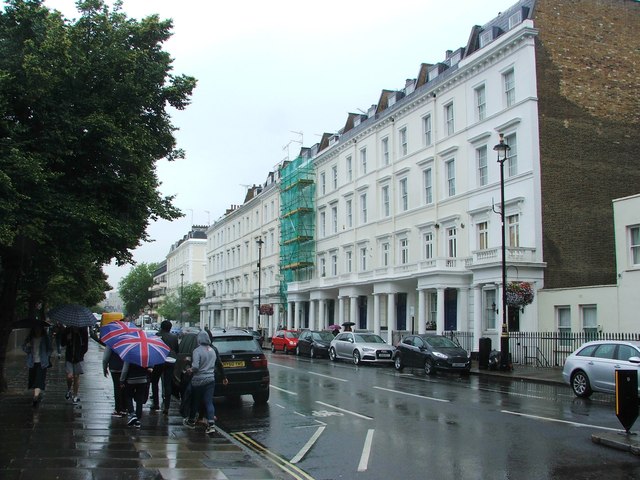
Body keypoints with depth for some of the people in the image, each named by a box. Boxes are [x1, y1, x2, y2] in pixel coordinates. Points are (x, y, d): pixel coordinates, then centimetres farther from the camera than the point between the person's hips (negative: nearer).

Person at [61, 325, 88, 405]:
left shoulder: (83, 330, -4)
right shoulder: (67, 330, -2)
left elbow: (85, 345, 4)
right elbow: (62, 344, 4)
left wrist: (81, 353, -3)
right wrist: (67, 339, -14)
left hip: (79, 357, 0)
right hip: (69, 357, 0)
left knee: (76, 377, 4)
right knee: (69, 376, -9)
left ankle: (75, 396, 16)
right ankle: (69, 390, 21)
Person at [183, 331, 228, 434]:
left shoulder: (197, 351, -15)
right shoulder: (213, 350, 5)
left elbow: (195, 367, -24)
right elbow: (219, 365, 13)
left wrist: (190, 370, -2)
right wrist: (224, 377, 23)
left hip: (198, 380, -4)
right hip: (211, 379, 4)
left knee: (195, 401, 14)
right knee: (209, 402, 4)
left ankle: (191, 421, 31)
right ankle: (211, 424, -9)